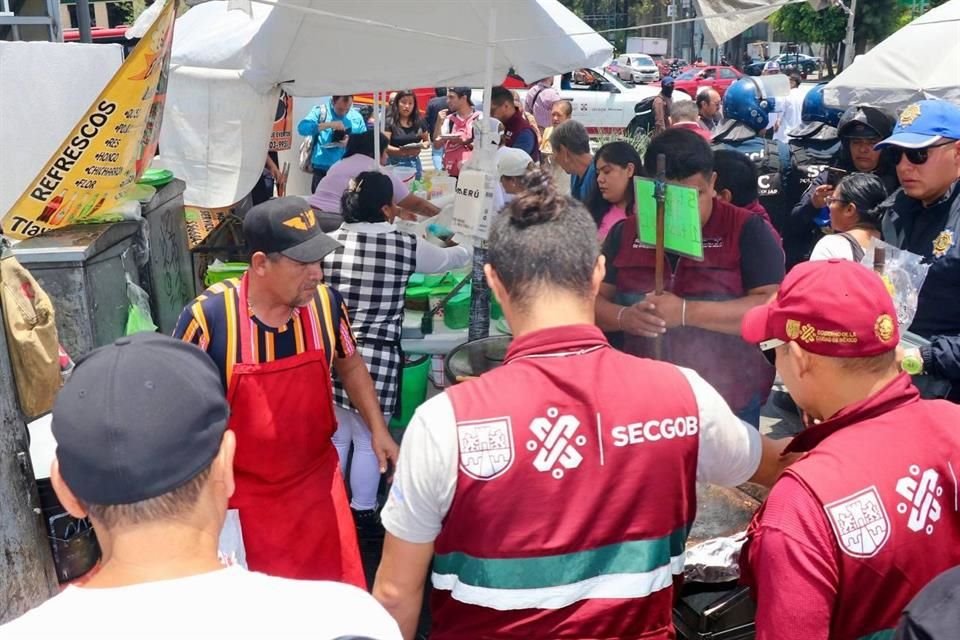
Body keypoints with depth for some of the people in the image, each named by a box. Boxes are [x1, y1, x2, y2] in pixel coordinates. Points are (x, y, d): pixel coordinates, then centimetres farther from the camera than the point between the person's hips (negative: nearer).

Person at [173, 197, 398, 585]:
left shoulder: (326, 302, -12)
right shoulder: (208, 316, -22)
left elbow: (349, 364, 8)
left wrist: (378, 429, 1)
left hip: (316, 481, 3)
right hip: (242, 494, -2)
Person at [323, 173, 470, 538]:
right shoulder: (406, 247, -5)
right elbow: (447, 259, 14)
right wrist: (471, 249, 36)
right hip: (377, 358, -3)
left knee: (335, 437, 18)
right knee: (369, 440, 11)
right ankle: (362, 514, 24)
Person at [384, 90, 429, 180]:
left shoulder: (419, 121, 8)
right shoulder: (389, 121, -5)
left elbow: (427, 141, 19)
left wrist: (421, 146, -5)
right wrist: (401, 151, -29)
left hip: (414, 163, 4)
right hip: (395, 164, -4)